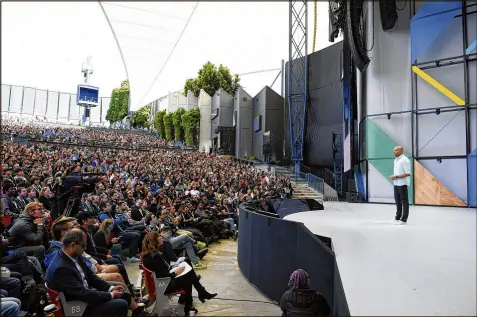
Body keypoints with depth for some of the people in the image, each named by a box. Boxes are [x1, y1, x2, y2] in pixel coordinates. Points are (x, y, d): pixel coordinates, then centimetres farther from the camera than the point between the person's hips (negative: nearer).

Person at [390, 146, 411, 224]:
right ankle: (398, 218, 24)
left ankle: (404, 219, 5)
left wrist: (396, 176, -20)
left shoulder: (404, 160, -13)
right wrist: (393, 176, 4)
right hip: (396, 183, 9)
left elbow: (408, 173, -19)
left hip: (402, 184, -9)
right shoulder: (396, 160, 14)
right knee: (398, 201, 15)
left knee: (404, 201, 0)